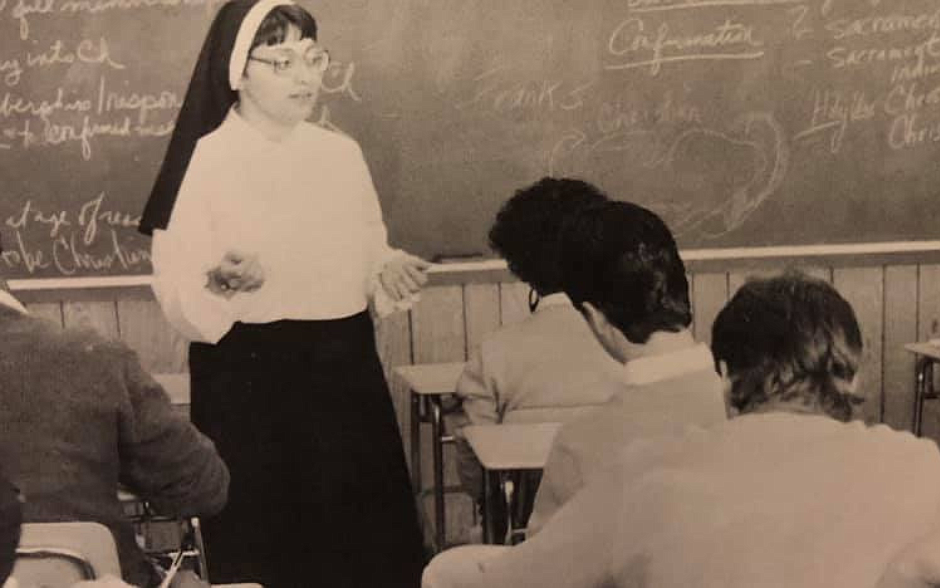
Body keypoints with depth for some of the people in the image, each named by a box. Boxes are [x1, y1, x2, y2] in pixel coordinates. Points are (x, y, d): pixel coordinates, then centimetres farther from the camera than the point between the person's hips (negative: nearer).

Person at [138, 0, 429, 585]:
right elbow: (177, 296, -10)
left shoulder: (342, 153, 6)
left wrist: (390, 268, -7)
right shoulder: (204, 162, -9)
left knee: (363, 533, 9)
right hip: (249, 378, -4)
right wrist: (222, 281, -31)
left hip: (345, 366, 5)